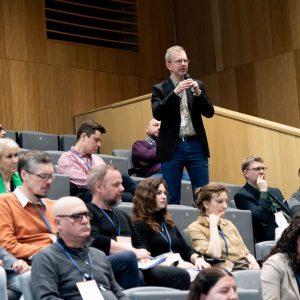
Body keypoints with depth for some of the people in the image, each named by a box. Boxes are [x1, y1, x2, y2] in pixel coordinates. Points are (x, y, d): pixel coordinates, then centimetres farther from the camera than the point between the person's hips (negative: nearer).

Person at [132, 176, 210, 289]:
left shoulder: (167, 222, 26)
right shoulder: (139, 225, 2)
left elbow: (186, 249, 22)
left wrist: (197, 259, 0)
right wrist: (175, 264, -18)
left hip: (180, 268, 6)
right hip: (157, 272, -6)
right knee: (183, 275, -39)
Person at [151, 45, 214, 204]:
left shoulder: (197, 85, 11)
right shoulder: (159, 88, 4)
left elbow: (209, 113, 4)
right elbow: (157, 113, -11)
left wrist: (198, 93, -12)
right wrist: (175, 92, -19)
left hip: (196, 145, 2)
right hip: (172, 147, -2)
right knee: (172, 197, 1)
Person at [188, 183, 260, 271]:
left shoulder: (228, 224, 23)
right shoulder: (195, 228, 1)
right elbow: (215, 254, -14)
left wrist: (253, 262, 0)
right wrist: (213, 224, -7)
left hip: (246, 268, 7)